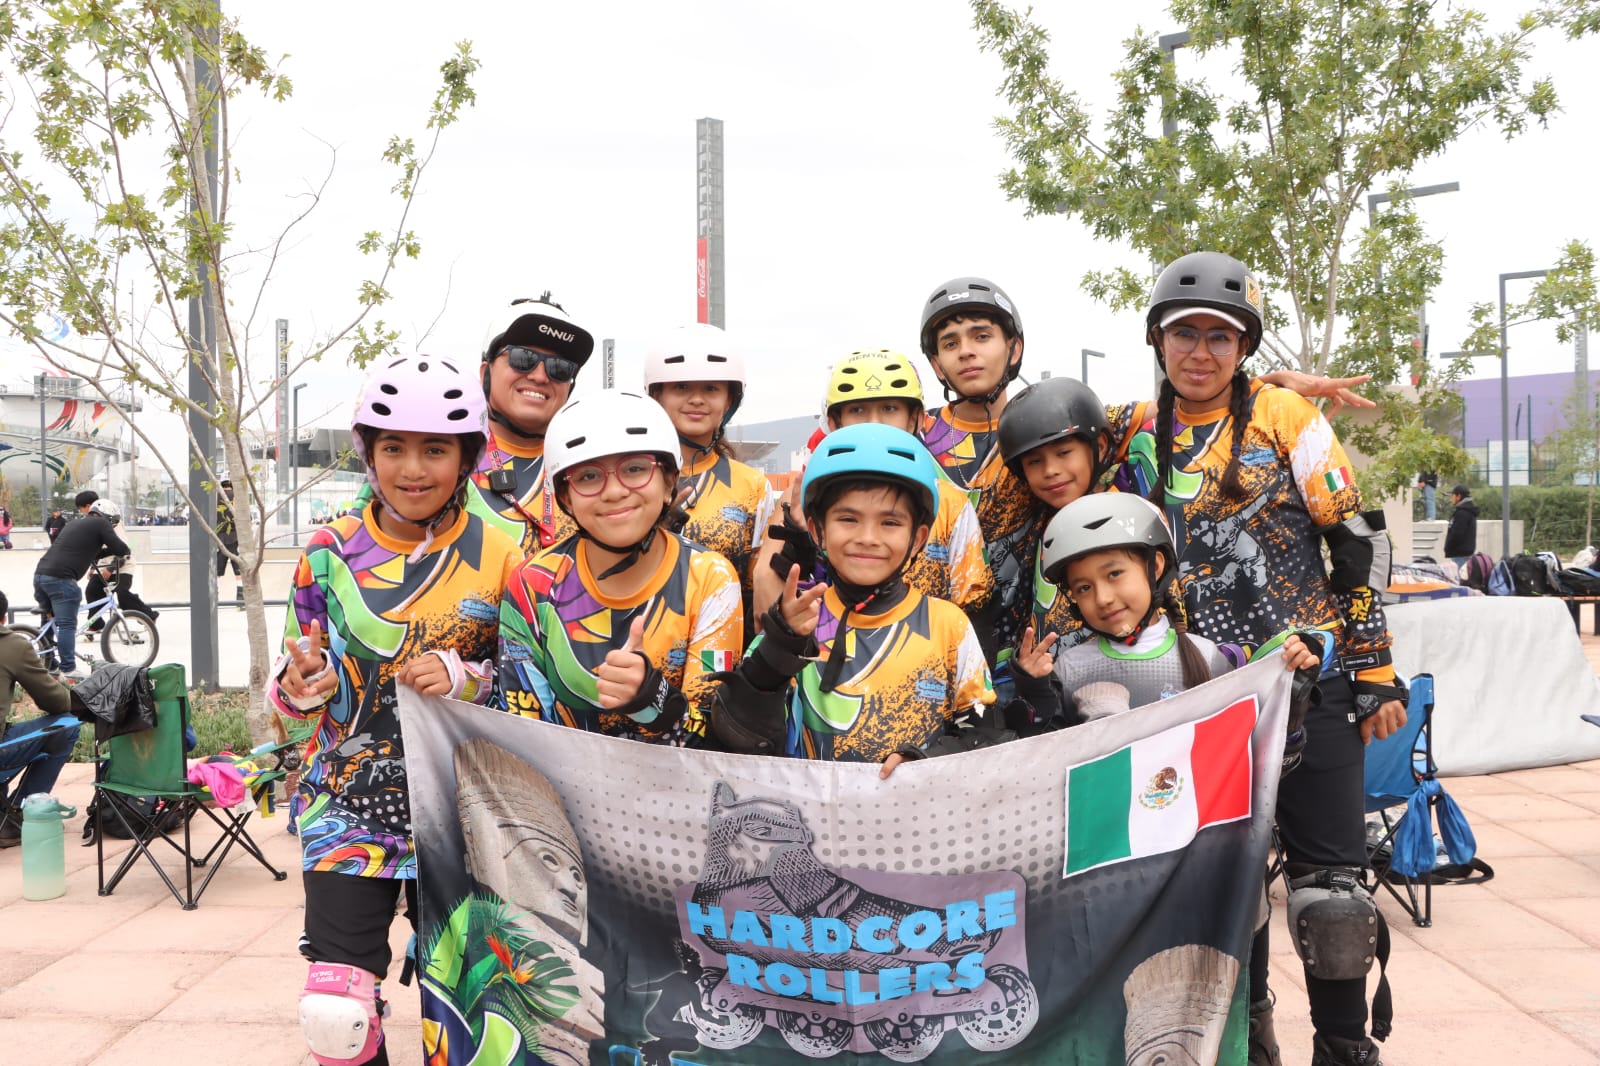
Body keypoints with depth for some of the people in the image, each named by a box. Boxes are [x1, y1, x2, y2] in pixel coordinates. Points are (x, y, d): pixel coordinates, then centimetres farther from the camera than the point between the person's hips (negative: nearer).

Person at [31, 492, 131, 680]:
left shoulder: (75, 524, 28)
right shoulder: (100, 523, 3)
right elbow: (119, 548, -1)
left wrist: (110, 550, 34)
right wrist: (128, 551, 20)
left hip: (40, 573, 9)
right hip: (60, 578, -9)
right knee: (67, 624, -5)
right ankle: (68, 669, -5)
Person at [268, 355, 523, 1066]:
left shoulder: (498, 558, -5)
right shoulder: (330, 553, -1)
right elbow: (296, 684, 8)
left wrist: (461, 678, -19)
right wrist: (303, 682, -15)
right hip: (348, 800, 0)